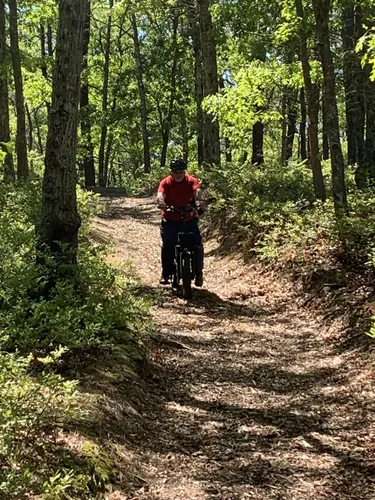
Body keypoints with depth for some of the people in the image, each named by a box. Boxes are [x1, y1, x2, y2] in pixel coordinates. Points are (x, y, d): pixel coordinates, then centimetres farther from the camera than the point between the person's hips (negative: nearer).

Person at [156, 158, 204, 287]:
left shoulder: (191, 181, -8)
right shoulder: (166, 182, -9)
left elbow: (197, 190, -27)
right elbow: (160, 194, -26)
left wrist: (199, 197, -52)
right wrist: (160, 202, -50)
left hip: (189, 219, 1)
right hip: (170, 220, -1)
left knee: (197, 245, -11)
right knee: (167, 245, -17)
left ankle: (198, 273, 8)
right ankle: (166, 274, 0)